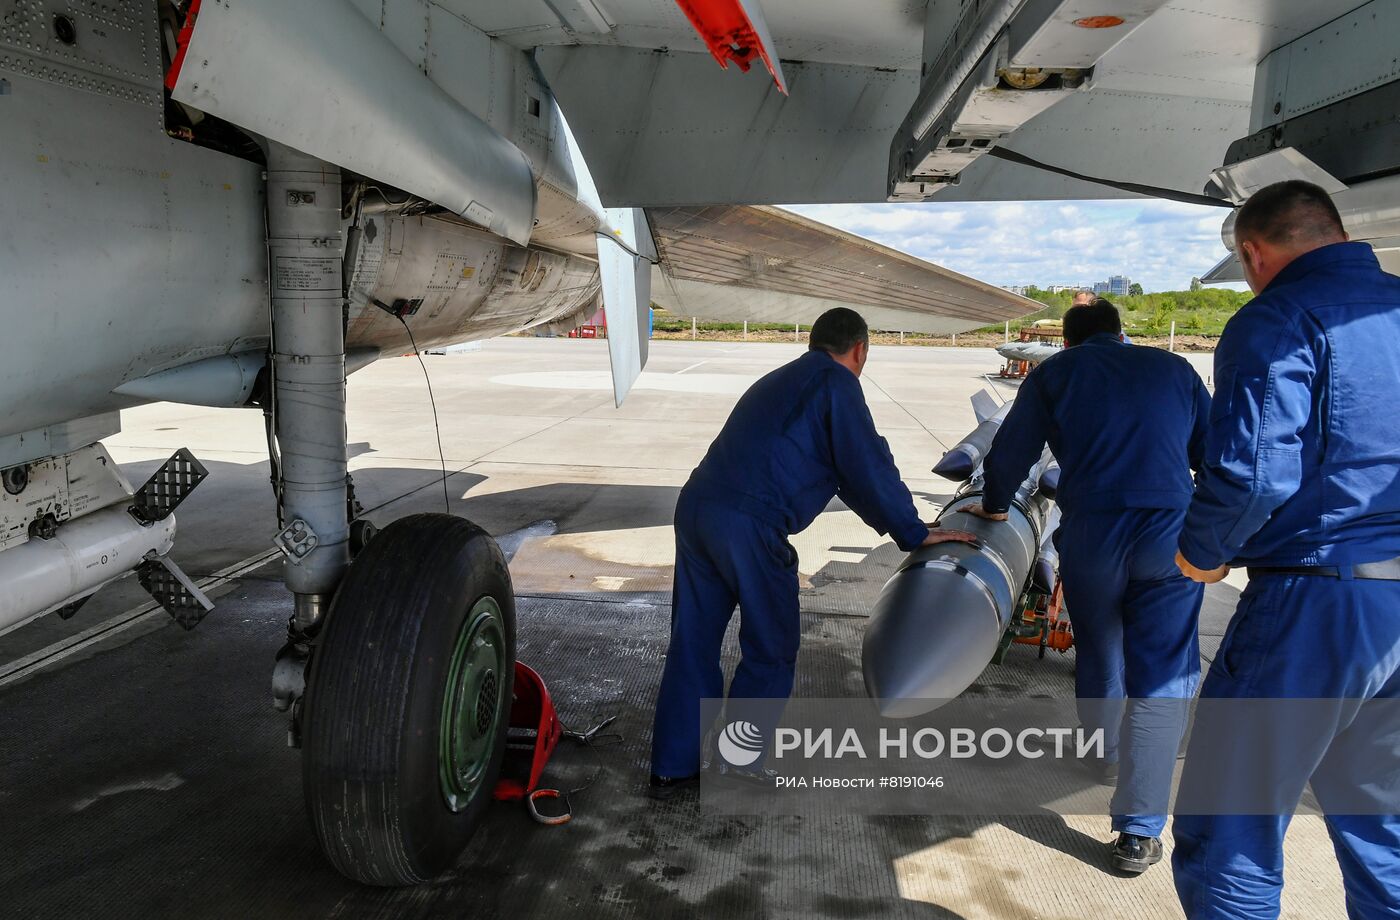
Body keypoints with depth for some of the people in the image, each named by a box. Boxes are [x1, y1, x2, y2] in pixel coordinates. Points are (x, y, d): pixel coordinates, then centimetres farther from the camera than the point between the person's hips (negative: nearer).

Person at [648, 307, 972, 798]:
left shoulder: (781, 380, 27)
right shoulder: (836, 382, 0)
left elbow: (842, 472, 32)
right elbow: (868, 468, -4)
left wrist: (899, 522, 36)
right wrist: (913, 533, 9)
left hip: (694, 506, 9)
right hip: (749, 526, -8)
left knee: (692, 640, 16)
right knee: (770, 649, 9)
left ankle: (672, 766, 26)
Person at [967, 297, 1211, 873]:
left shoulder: (1054, 373, 13)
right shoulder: (1174, 369, 17)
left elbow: (1011, 453, 14)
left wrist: (994, 506, 32)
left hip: (1091, 533, 0)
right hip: (1172, 535, 0)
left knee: (1097, 657, 23)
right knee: (1162, 681, 4)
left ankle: (1101, 760, 44)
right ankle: (1138, 831, 2)